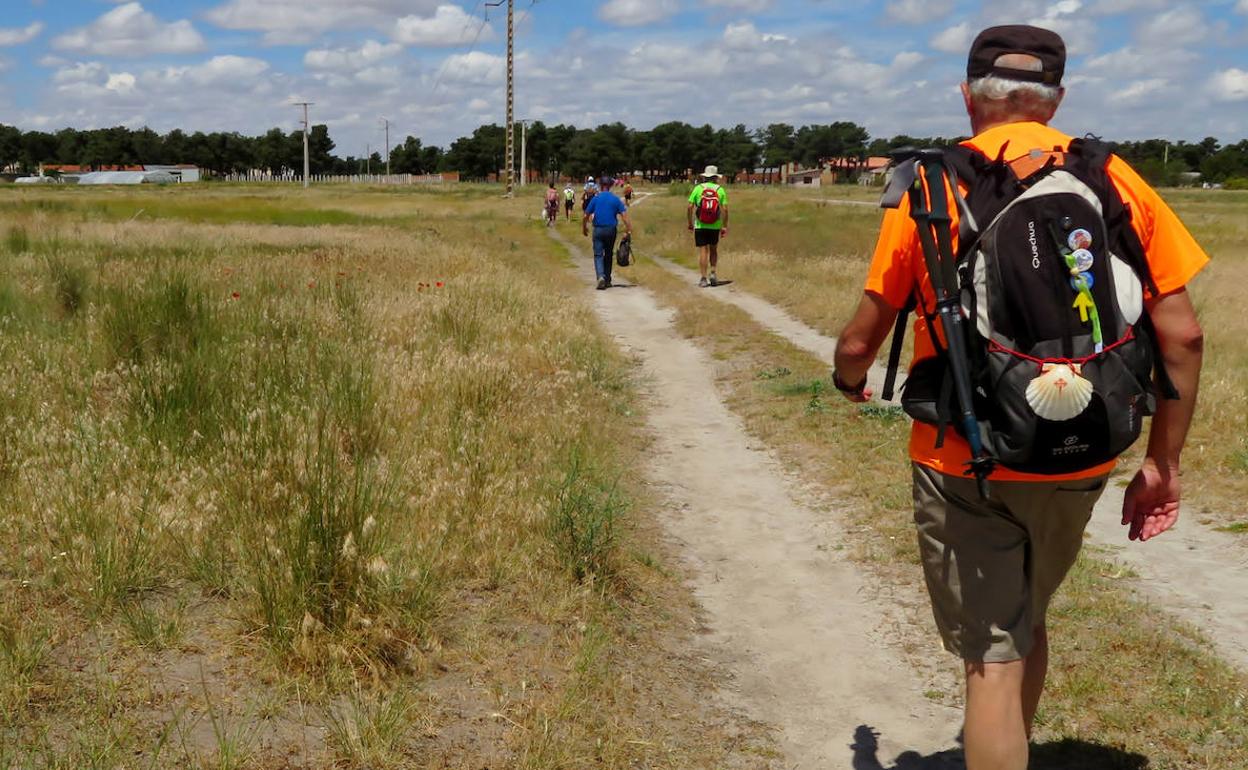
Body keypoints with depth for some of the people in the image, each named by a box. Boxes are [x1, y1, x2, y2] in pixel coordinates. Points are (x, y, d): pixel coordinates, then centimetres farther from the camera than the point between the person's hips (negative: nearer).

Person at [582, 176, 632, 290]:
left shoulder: (595, 199, -2)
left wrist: (584, 228, 14)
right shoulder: (616, 199, 0)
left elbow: (586, 216, -1)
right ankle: (607, 280, 20)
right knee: (608, 255, 15)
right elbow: (624, 215, -8)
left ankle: (601, 276, -23)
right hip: (611, 230, 2)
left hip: (598, 230, -2)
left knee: (598, 254, 0)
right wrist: (628, 230, -6)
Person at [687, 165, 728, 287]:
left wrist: (690, 223, 6)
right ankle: (713, 273, 7)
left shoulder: (698, 188, -1)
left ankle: (704, 279, -2)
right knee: (714, 250, 19)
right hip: (715, 226, 1)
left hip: (700, 226, -1)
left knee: (703, 251, 1)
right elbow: (725, 209, -4)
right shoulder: (720, 190, 1)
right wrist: (725, 226, 3)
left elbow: (690, 207, -5)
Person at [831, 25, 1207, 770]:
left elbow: (859, 341, -3)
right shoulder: (1118, 180, 0)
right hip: (1077, 466, 4)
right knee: (1027, 621, 26)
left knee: (993, 658, 4)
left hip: (964, 465, -3)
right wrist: (1164, 464, 7)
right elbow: (1182, 336, -3)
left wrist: (850, 382, 20)